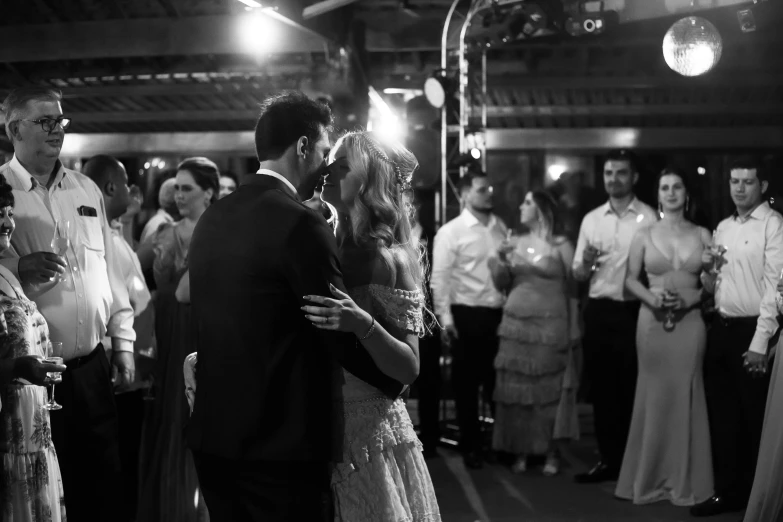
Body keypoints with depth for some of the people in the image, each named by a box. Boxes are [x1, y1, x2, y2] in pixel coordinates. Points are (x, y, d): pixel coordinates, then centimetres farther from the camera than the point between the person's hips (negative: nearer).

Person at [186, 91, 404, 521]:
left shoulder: (211, 219, 6)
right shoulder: (300, 223, -16)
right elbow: (343, 337, -12)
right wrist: (396, 381, 4)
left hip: (212, 436, 7)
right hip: (284, 442, -7)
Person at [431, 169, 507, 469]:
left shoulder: (501, 228, 10)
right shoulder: (451, 231, -4)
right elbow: (440, 278, -8)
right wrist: (445, 319, -15)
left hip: (500, 314, 4)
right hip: (467, 314, -4)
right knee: (467, 383, 7)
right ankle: (471, 445, 20)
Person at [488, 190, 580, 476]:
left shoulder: (561, 245, -1)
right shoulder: (517, 243, 10)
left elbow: (572, 289, 0)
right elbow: (501, 284, 13)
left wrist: (573, 329, -2)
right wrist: (500, 261, -5)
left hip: (550, 326, -4)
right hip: (515, 325, 4)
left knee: (548, 389, -1)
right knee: (516, 389, 3)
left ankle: (551, 453, 9)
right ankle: (520, 451, 10)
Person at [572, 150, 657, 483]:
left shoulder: (649, 219, -4)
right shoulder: (591, 219, 10)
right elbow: (578, 275, 10)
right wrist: (587, 263, -11)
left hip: (634, 311, -4)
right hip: (598, 311, 4)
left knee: (632, 389, 3)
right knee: (601, 388, 9)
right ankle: (609, 459, 21)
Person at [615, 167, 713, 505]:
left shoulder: (702, 235, 5)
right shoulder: (644, 235, 3)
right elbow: (630, 279, 5)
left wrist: (691, 298, -13)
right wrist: (651, 297, -13)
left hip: (690, 321, 0)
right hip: (653, 321, 0)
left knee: (686, 395, 2)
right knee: (653, 395, 4)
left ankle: (686, 480, 13)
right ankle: (649, 477, 17)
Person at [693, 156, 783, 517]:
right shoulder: (723, 227, 14)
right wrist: (708, 270, -4)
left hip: (751, 329, -7)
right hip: (721, 328, 7)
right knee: (721, 414, 12)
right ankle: (728, 491, 24)